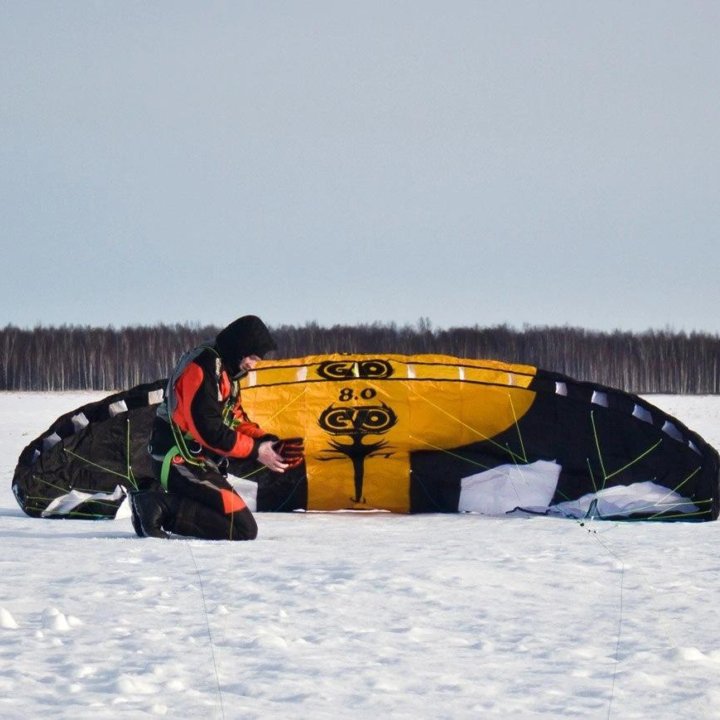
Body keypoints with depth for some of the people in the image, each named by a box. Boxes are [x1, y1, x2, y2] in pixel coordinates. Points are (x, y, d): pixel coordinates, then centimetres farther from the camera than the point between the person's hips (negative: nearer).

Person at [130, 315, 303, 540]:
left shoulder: (225, 371, 16)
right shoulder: (203, 367, -17)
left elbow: (236, 421, 18)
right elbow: (208, 430, -22)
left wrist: (268, 442, 1)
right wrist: (256, 451, -16)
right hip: (182, 461, -11)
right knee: (244, 529, -17)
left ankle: (161, 507, 6)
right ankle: (163, 508, -17)